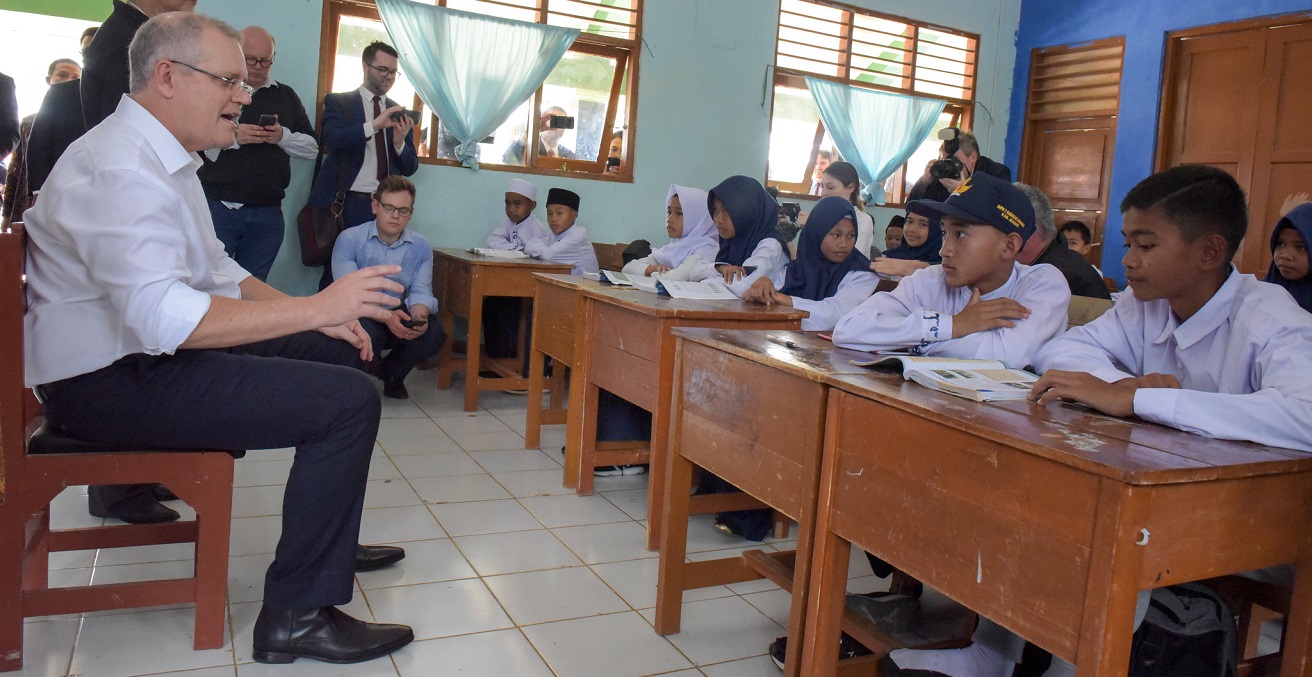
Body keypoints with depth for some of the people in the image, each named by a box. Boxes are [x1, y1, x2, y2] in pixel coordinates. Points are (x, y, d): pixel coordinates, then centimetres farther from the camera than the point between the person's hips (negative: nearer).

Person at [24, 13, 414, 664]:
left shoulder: (163, 159, 14)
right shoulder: (118, 169, -21)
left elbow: (217, 272, 17)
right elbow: (168, 318, -32)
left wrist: (322, 317, 5)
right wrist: (315, 307, -28)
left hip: (147, 352, 11)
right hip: (110, 382, -11)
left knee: (337, 354, 14)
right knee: (349, 400, -21)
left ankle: (330, 539, 24)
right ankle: (297, 616, -12)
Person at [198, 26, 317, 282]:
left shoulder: (286, 96, 14)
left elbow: (312, 147, 12)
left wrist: (283, 137, -7)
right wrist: (232, 136, -18)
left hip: (268, 213, 3)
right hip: (218, 207, -3)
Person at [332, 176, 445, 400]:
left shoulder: (421, 246, -1)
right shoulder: (349, 239, -12)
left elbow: (421, 291, -7)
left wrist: (419, 316, -32)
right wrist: (387, 317, -38)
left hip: (396, 317, 4)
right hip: (359, 318, -3)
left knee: (434, 334, -25)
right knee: (369, 333, -37)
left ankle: (392, 373, 8)